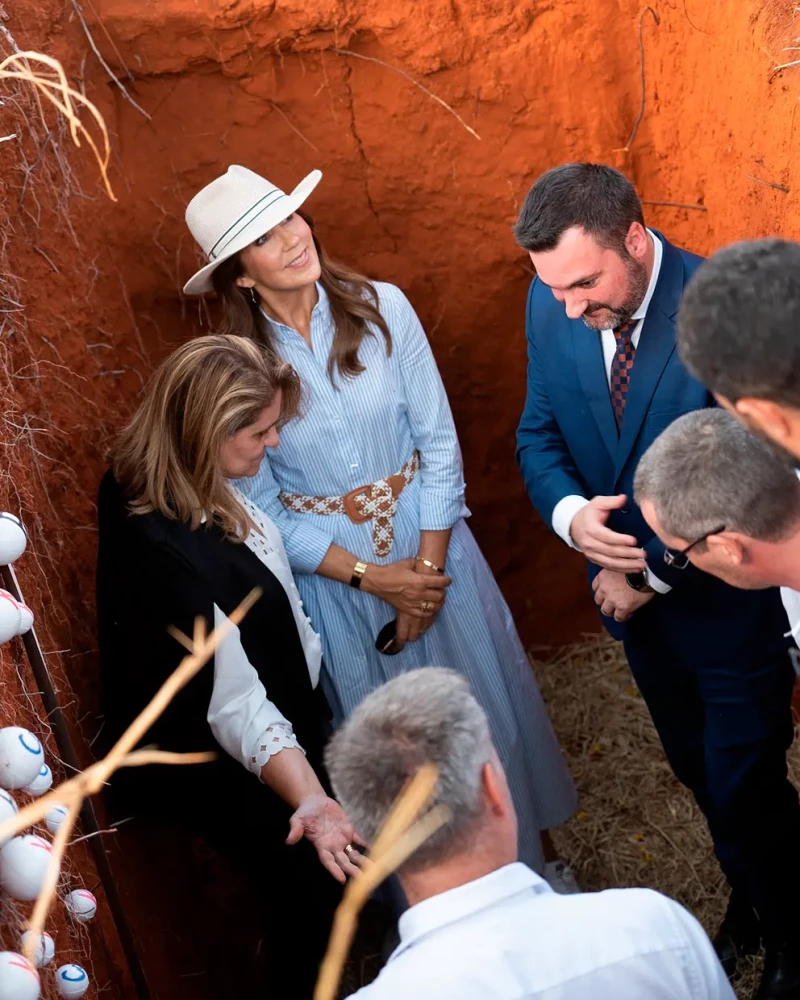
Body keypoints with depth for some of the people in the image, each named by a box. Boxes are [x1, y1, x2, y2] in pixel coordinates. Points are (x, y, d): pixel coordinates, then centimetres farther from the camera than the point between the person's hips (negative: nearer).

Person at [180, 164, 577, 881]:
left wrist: (428, 567, -13)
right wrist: (373, 576, -13)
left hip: (429, 548, 1)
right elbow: (263, 511, -8)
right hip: (331, 573, -1)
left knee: (482, 710, 16)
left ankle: (523, 858, 42)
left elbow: (439, 443, -8)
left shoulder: (383, 308, -11)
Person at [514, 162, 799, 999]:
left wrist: (651, 575, -18)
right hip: (635, 597, 6)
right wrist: (570, 513, -19)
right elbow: (539, 433, 2)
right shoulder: (551, 307, -10)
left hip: (732, 603, -5)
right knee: (699, 772, 24)